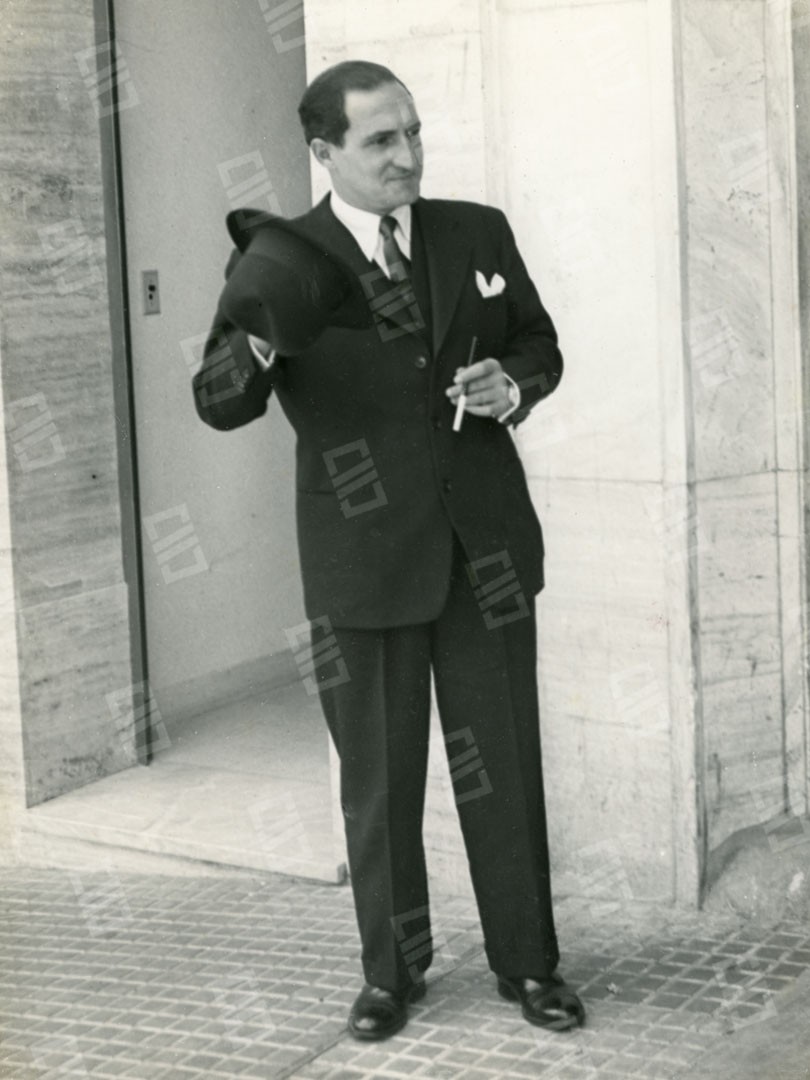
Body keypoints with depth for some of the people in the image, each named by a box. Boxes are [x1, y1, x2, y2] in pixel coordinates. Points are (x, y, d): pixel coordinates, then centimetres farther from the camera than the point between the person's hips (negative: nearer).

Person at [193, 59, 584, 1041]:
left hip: (484, 547, 2)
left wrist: (512, 386, -10)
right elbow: (222, 405, -16)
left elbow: (539, 345, 14)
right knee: (378, 775, 8)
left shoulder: (477, 233, 2)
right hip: (362, 560, -2)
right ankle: (391, 968, 26)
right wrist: (256, 343, -39)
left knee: (502, 764, 8)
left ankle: (526, 961, 23)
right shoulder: (285, 265, -7)